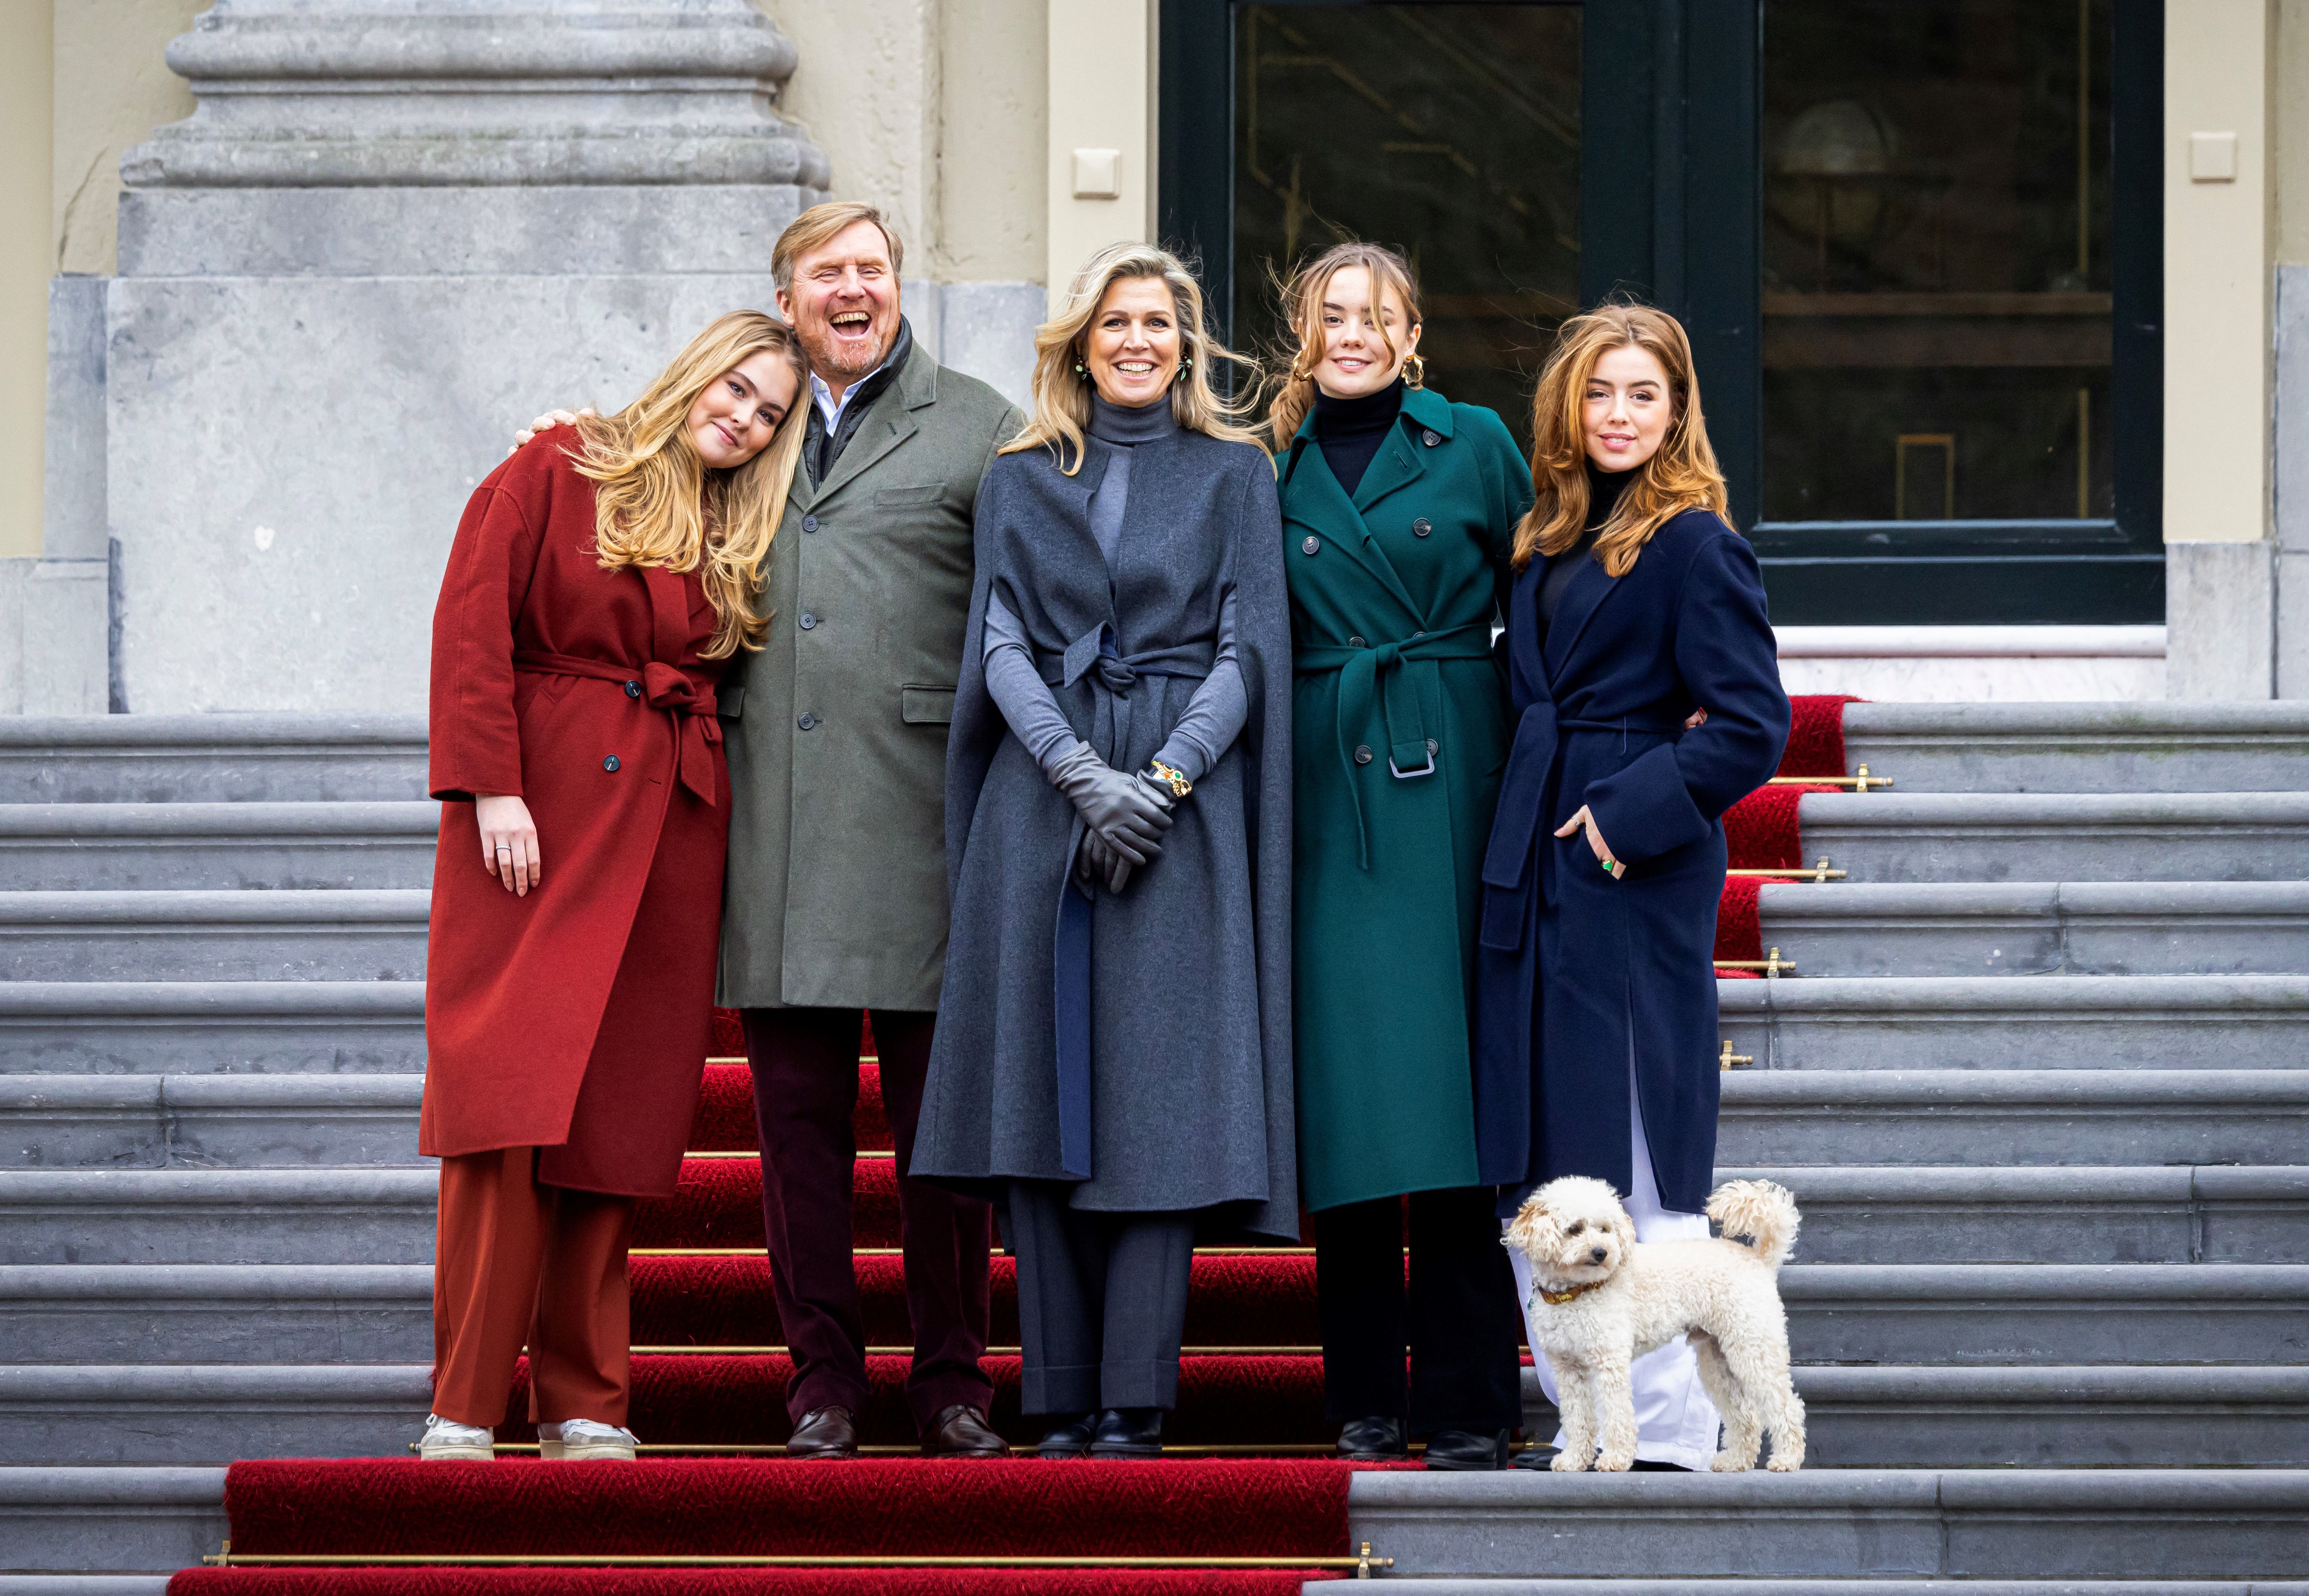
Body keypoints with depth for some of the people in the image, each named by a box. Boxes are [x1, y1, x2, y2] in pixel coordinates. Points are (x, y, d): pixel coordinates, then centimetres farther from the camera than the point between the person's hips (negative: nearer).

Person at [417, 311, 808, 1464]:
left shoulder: (736, 540, 18)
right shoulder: (553, 478, 3)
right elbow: (473, 624, -5)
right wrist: (491, 787, -13)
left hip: (668, 833, 5)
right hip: (539, 815, -5)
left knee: (619, 1119, 2)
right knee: (511, 1101, -11)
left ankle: (584, 1403, 7)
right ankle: (462, 1408, -9)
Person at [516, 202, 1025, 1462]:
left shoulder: (977, 429, 7)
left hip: (919, 817, -3)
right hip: (775, 823, 3)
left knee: (937, 1110, 0)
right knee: (797, 1111, 3)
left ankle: (952, 1382, 8)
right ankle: (822, 1379, 9)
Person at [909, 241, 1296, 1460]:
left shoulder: (1234, 476, 10)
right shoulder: (1020, 481, 13)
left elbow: (1249, 652, 2)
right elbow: (1002, 647, 4)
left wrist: (1161, 781, -11)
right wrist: (1084, 776, -11)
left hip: (1184, 812, -2)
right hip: (1041, 805, 2)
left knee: (1158, 1099, -7)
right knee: (1044, 1096, -2)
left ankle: (1133, 1404, -6)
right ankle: (1061, 1399, 2)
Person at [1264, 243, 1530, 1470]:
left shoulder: (1475, 446, 5)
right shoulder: (1277, 469, 11)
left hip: (1450, 783, -2)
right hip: (1326, 792, 2)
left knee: (1449, 1075, -6)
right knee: (1347, 1079, -1)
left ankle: (1466, 1401, -4)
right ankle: (1365, 1396, 6)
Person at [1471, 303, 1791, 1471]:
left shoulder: (1695, 544, -8)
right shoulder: (1548, 544, 15)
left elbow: (1752, 726, -14)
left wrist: (1629, 815, -15)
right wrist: (1521, 836, 7)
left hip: (1637, 890, -8)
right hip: (1538, 884, 8)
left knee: (1638, 1177, -7)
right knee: (1537, 1175, 8)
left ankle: (1668, 1438, -4)